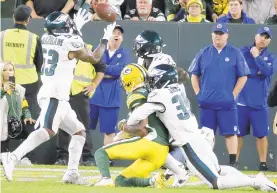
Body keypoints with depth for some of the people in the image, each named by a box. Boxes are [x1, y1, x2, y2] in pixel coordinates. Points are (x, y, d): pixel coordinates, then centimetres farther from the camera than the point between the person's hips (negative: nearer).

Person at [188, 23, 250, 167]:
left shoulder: (235, 53, 2)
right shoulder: (203, 53, 8)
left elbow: (243, 77, 1)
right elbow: (194, 75, 13)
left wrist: (233, 95, -5)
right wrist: (198, 94, 4)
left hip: (227, 103, -2)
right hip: (206, 103, 2)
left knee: (230, 133, -4)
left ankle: (232, 163, -2)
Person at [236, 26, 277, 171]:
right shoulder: (243, 52, 5)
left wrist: (256, 57, -10)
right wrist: (257, 73, -7)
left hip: (259, 103, 1)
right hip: (241, 101, -1)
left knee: (261, 135, 0)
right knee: (238, 134, 3)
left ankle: (263, 164, 7)